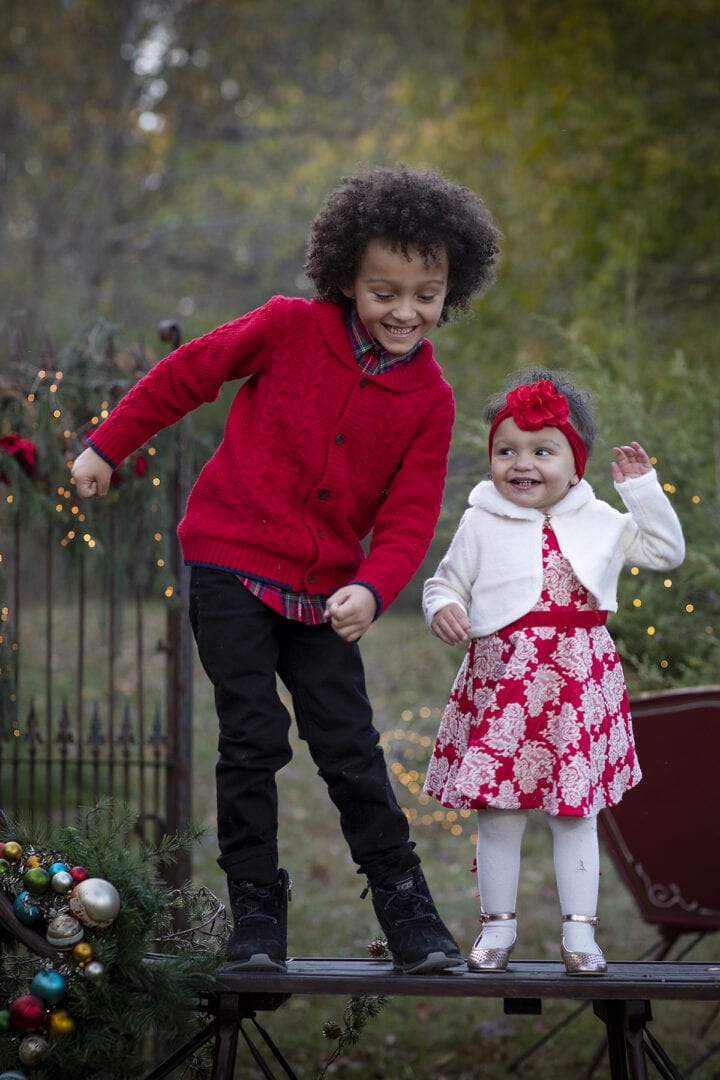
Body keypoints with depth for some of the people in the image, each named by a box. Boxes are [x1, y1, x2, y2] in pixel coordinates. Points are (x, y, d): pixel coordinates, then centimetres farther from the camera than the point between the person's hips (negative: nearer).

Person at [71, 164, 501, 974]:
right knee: (253, 735, -5)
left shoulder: (429, 399, -2)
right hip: (231, 563, -2)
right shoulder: (289, 329, -8)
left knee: (350, 746, 2)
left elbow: (408, 519, -5)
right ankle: (255, 910, 6)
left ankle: (404, 906, 13)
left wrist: (371, 588, -23)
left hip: (323, 591, 2)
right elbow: (187, 374, 3)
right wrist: (108, 445, 7)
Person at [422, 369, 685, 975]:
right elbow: (445, 583, 10)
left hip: (578, 684, 1)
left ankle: (580, 930, 11)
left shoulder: (598, 523, 7)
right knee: (498, 811, 0)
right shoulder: (481, 526, 3)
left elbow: (666, 551, 12)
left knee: (575, 810, 5)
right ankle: (498, 925, 14)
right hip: (501, 682, -1)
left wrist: (643, 490, 4)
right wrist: (443, 610, -12)